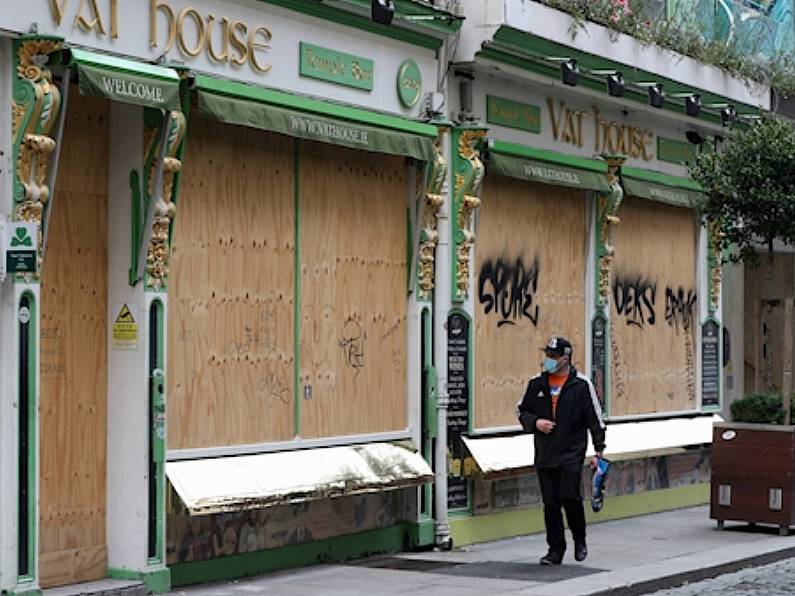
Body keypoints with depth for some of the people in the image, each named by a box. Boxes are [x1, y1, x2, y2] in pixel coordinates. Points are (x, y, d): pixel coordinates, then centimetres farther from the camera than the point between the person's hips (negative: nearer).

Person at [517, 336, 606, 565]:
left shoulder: (581, 384, -1)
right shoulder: (536, 383, 8)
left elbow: (595, 419, 1)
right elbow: (523, 411, 18)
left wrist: (599, 451, -3)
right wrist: (535, 422, -4)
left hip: (572, 454, -4)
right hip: (545, 454, 4)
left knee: (570, 497, -12)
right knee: (551, 503, 4)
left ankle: (580, 540, 12)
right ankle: (555, 550, 12)